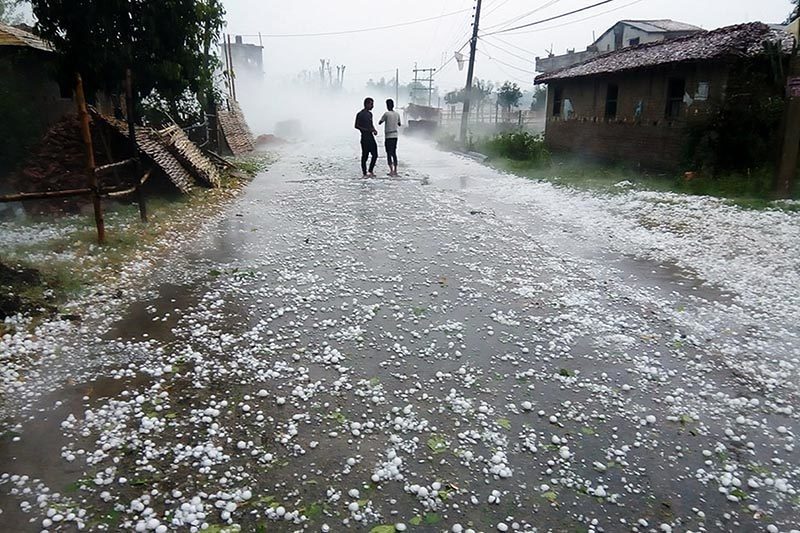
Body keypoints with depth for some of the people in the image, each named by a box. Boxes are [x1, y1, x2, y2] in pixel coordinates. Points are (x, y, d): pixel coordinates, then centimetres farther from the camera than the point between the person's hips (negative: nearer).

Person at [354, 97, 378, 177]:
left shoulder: (370, 114, 15)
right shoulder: (360, 114, -9)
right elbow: (356, 126, -11)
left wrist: (374, 130, 5)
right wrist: (367, 130, -18)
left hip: (371, 136, 8)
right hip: (365, 137, -8)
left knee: (375, 155, 4)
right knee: (365, 156, -2)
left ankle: (370, 171, 18)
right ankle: (365, 173, 7)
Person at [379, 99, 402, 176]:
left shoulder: (386, 114, -12)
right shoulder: (397, 114, 6)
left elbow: (379, 123, -2)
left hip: (388, 136, -6)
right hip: (395, 135, 6)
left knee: (389, 154, -3)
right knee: (394, 153, 12)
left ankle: (391, 171, -9)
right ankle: (395, 170, 14)